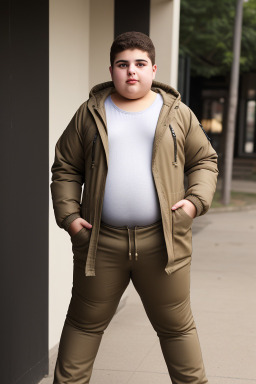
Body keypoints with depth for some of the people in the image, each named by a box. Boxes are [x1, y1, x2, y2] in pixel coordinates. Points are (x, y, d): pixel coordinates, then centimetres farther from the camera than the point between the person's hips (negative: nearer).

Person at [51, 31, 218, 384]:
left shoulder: (177, 113, 7)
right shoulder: (90, 113, 6)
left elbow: (204, 160, 13)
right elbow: (65, 169, 10)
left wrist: (196, 200, -4)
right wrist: (68, 215, -2)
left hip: (162, 242, 0)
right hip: (101, 242, 1)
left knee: (176, 326, 11)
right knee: (85, 323, 12)